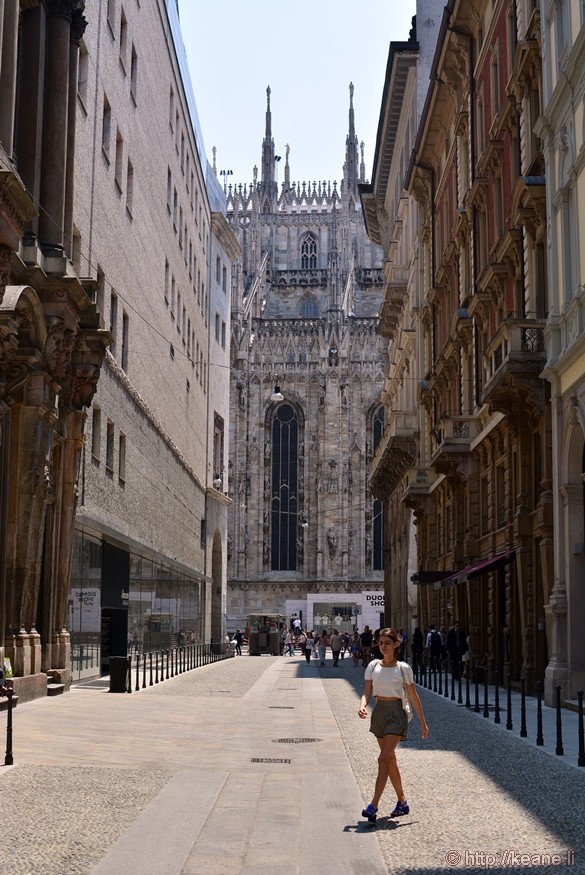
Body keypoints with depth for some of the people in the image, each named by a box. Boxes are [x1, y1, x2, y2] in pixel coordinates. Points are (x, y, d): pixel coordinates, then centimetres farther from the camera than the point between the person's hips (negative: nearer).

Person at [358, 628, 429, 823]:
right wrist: (362, 705, -23)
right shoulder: (373, 666, 3)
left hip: (396, 713, -5)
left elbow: (413, 696, 2)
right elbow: (367, 692, 0)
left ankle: (373, 806, -18)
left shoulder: (403, 668, -5)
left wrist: (422, 722, 6)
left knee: (384, 759, -15)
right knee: (390, 760, 13)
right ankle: (402, 801, 26)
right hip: (379, 712, 5)